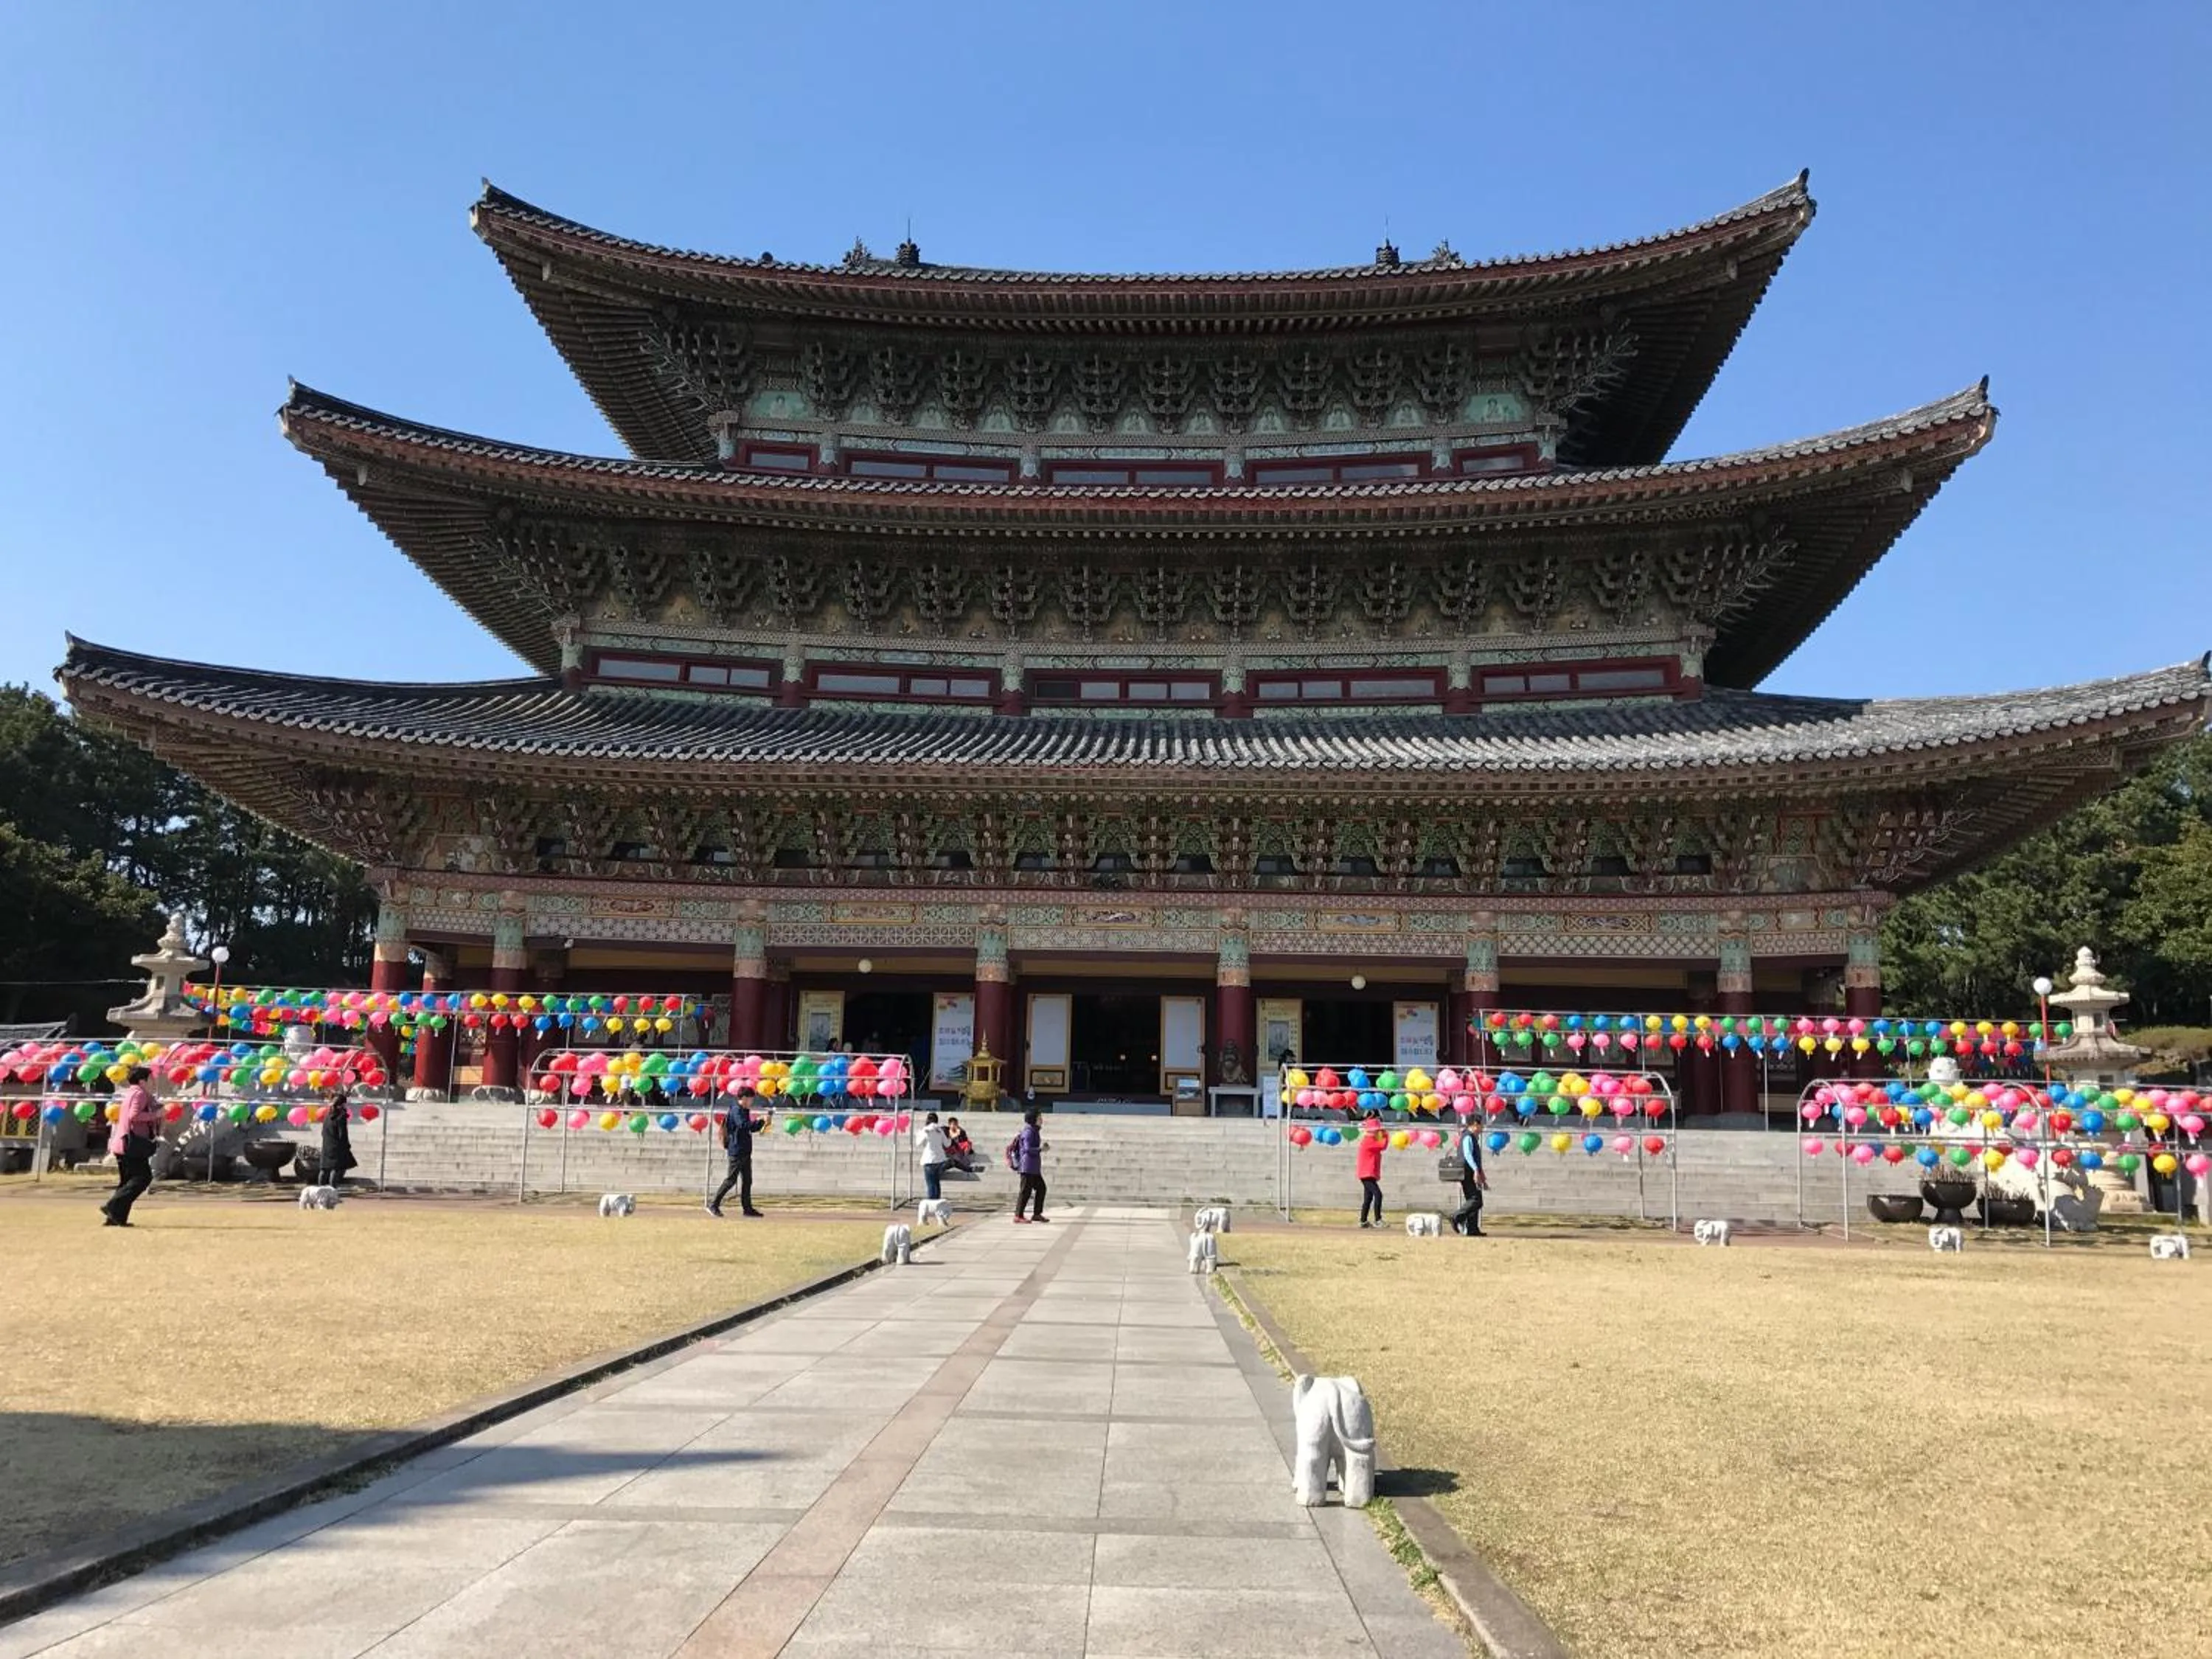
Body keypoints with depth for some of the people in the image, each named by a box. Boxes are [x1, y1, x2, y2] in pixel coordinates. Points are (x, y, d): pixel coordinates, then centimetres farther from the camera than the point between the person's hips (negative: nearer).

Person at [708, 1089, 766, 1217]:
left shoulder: (745, 1111, 16)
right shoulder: (736, 1111, -13)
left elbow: (750, 1128, 24)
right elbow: (743, 1125, -28)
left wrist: (762, 1123, 10)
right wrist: (758, 1121, -23)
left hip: (745, 1151, 10)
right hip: (737, 1151, -9)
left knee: (747, 1180, 9)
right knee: (731, 1179, -6)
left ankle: (747, 1208, 11)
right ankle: (713, 1204, 2)